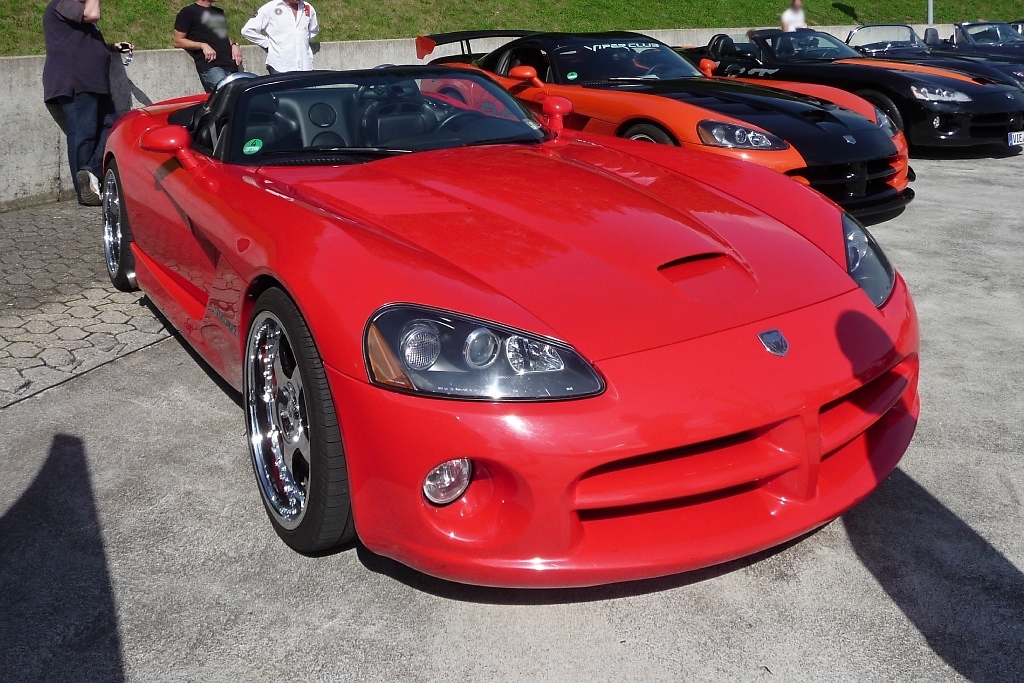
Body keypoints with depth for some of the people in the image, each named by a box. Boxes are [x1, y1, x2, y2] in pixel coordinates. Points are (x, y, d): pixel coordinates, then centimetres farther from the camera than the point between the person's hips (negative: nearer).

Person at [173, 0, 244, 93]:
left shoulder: (219, 12, 28)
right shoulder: (188, 12, 8)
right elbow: (178, 41, 4)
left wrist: (234, 45, 11)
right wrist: (202, 45, -11)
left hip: (230, 63, 6)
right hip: (209, 65, -6)